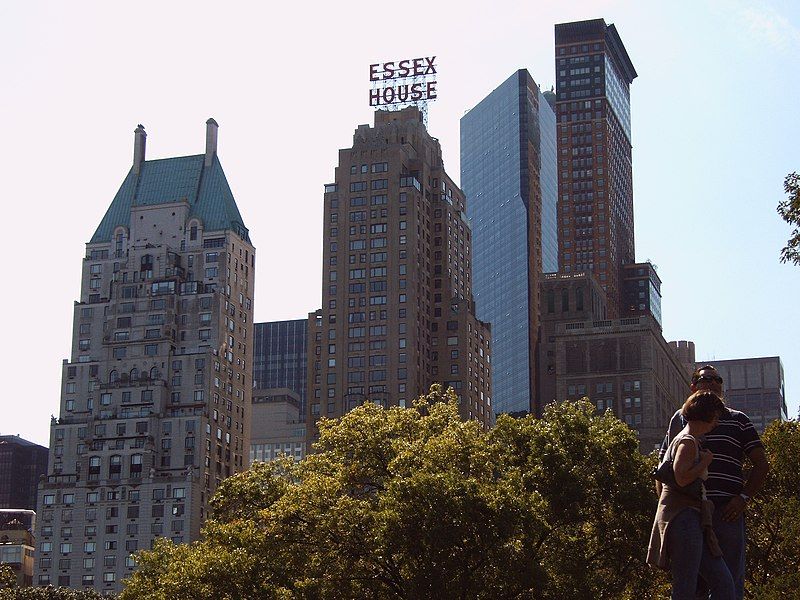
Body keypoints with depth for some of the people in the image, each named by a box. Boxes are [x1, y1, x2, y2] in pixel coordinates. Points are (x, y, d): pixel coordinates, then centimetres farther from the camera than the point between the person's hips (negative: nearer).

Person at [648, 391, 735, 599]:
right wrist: (706, 461, -9)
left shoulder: (690, 441, 22)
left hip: (692, 522, 10)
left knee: (723, 582, 5)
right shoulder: (688, 442, -9)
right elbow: (682, 478, -25)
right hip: (683, 518, -10)